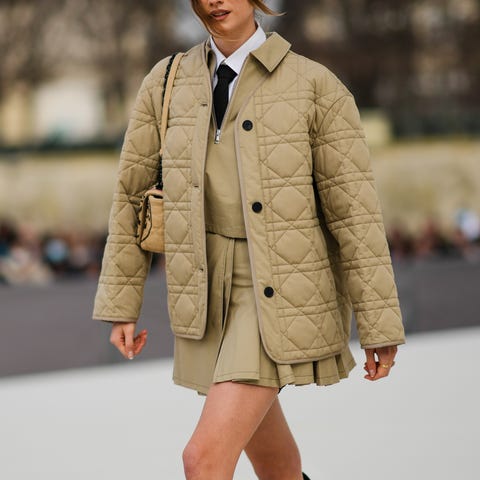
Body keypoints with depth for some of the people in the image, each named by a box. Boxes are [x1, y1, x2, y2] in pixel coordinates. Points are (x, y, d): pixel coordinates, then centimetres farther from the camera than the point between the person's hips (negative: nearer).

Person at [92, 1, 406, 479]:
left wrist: (380, 327, -8)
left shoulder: (315, 87, -9)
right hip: (209, 298, 5)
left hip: (282, 297, -5)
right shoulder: (166, 84, 3)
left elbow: (354, 211, -9)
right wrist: (121, 306, 8)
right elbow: (131, 193, 9)